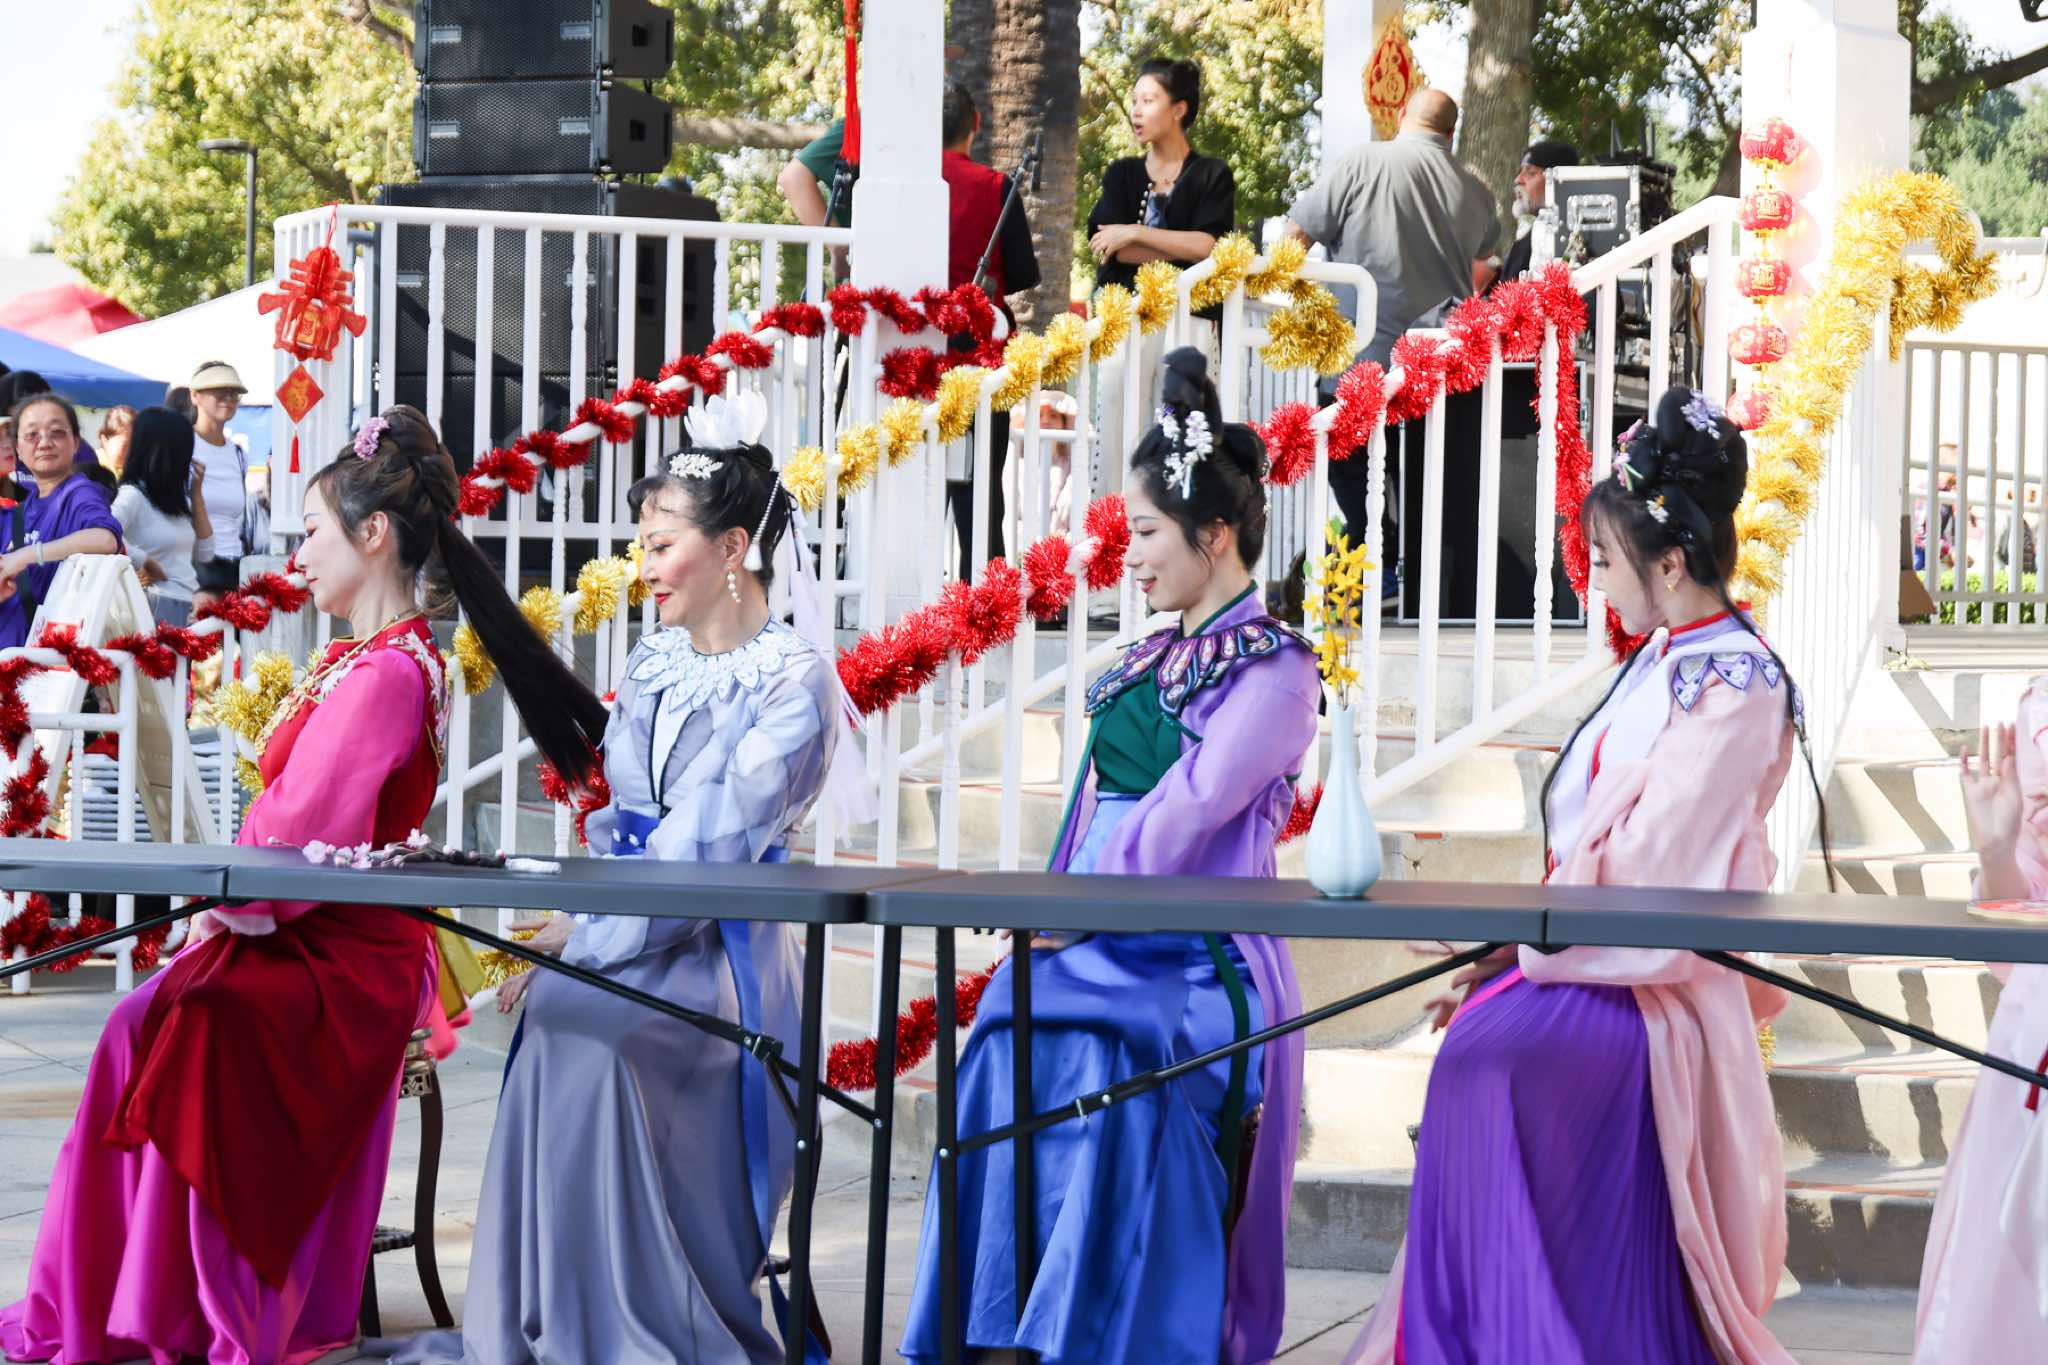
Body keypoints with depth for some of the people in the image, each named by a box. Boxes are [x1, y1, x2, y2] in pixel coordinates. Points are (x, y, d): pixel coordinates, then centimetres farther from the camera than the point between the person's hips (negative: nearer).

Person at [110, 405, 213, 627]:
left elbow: (204, 554, 18)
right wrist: (143, 561, -13)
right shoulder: (133, 495, -8)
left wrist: (196, 491, 15)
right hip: (159, 607, -8)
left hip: (188, 608, 8)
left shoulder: (172, 498, 17)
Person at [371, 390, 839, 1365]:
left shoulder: (794, 682, -8)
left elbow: (710, 849, -15)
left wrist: (583, 934, -19)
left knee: (585, 1022, -30)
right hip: (630, 935, 6)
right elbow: (618, 823, 16)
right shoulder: (653, 663, 16)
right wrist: (575, 925, -3)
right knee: (555, 1014, -22)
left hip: (719, 954, -6)